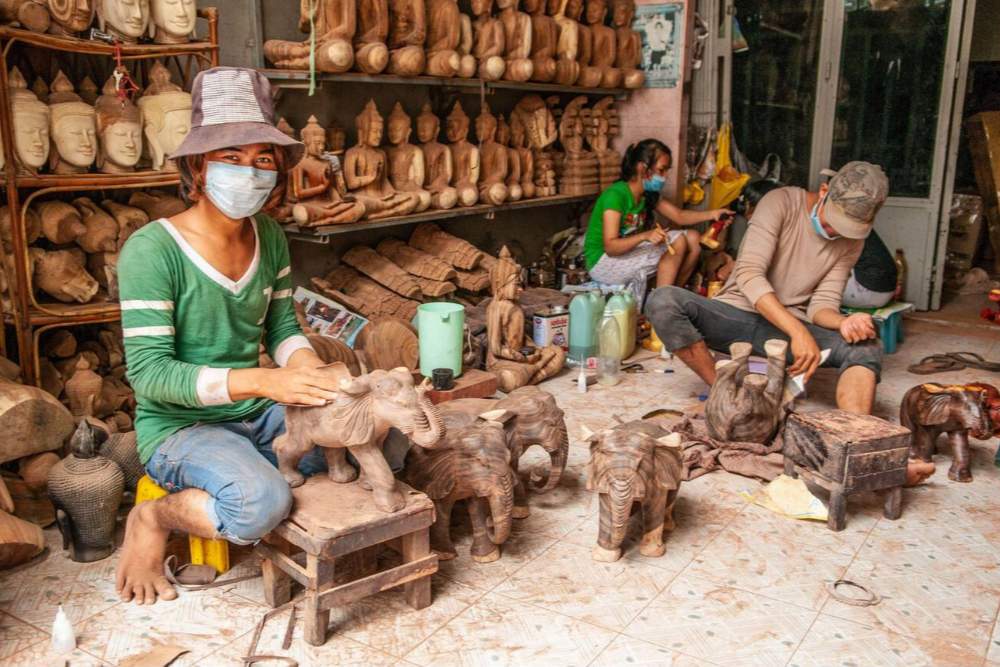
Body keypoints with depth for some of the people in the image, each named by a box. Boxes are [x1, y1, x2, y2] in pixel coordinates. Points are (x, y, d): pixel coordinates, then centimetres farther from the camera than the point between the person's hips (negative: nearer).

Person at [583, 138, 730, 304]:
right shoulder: (615, 195, -23)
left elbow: (679, 216, 5)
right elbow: (610, 247, -29)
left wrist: (711, 214, -11)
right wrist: (645, 236, -43)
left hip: (627, 253, 9)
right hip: (602, 262, -9)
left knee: (693, 238, -2)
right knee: (678, 241, -20)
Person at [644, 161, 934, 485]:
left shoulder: (851, 240, 3)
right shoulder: (781, 203, -13)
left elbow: (822, 303, -2)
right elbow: (749, 275, -25)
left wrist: (844, 322, -28)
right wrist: (798, 332, -35)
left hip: (790, 326, 3)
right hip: (737, 313, -3)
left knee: (866, 347, -24)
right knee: (663, 301, -32)